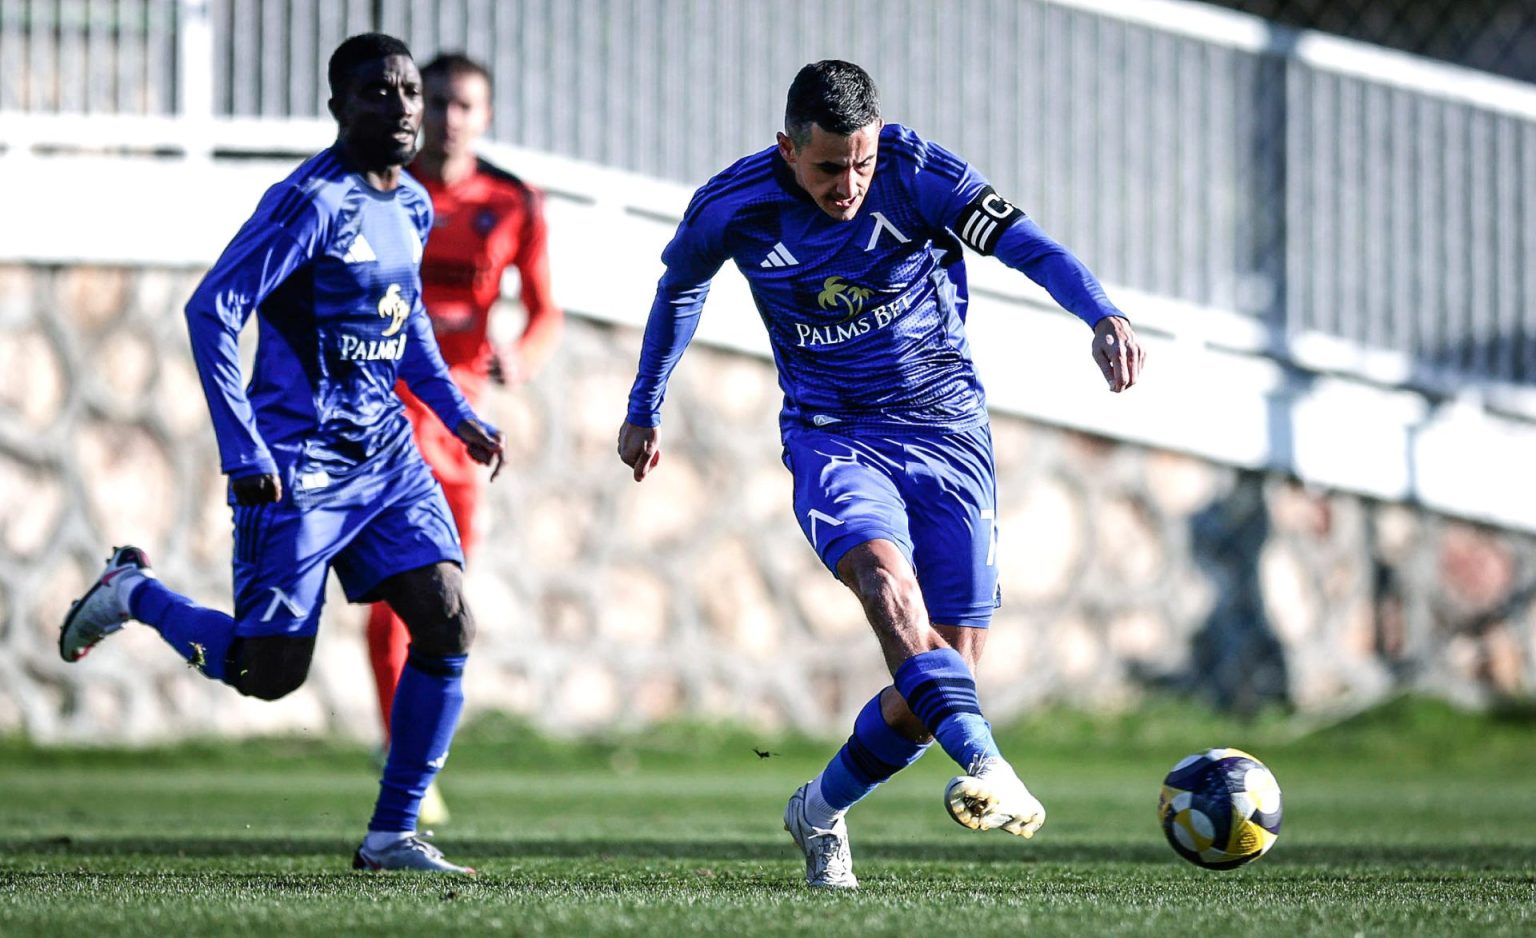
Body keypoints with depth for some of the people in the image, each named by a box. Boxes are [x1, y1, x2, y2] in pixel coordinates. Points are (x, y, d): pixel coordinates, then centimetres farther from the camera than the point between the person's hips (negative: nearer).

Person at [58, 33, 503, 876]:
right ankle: (133, 594, 24)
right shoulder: (311, 200, -16)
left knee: (447, 623, -9)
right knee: (270, 672, -5)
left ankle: (392, 835, 0)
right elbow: (211, 310, -19)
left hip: (385, 454, 7)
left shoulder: (412, 205, 9)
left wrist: (458, 414, 19)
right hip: (299, 464, -7)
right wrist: (244, 452, -23)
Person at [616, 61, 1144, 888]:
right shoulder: (731, 207, -9)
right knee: (886, 577, -33)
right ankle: (987, 768, -49)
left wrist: (1102, 315, -45)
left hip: (947, 434, 1)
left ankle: (820, 811, 21)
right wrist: (644, 409, 23)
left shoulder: (914, 173, -15)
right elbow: (679, 287, 13)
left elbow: (1025, 244, -27)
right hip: (830, 437, -1)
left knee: (951, 666, -3)